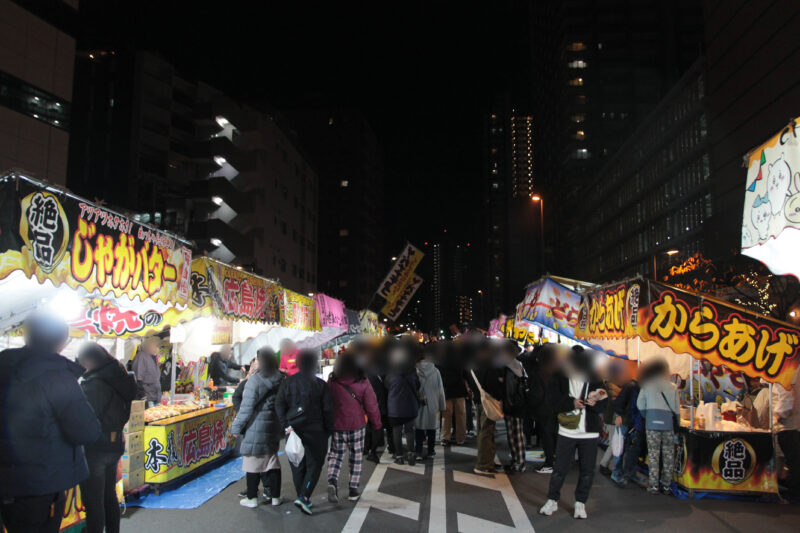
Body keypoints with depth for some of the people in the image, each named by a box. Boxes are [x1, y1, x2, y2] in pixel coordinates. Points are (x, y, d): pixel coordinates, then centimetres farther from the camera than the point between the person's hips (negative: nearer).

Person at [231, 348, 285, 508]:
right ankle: (274, 496, 20)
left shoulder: (254, 380, -17)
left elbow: (247, 408, -16)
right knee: (272, 461, 14)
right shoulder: (281, 380, 2)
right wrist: (282, 427, 19)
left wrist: (236, 427, -5)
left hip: (256, 428, -6)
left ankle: (252, 498, 12)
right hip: (274, 428, 6)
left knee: (253, 462, 5)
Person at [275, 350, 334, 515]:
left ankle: (303, 499, 21)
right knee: (314, 464, 5)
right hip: (315, 431, -3)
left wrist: (286, 425, -7)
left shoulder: (288, 382, 2)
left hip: (293, 429, 3)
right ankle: (303, 497, -9)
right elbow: (327, 410, -5)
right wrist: (328, 430, 4)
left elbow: (279, 404, -6)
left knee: (298, 465, 15)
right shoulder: (321, 384, -5)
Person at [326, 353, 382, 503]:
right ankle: (353, 490, 16)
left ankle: (332, 481, -12)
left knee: (336, 454, 13)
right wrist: (376, 424, 8)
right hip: (357, 425, -1)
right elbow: (372, 406, -7)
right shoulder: (363, 383, -11)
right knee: (356, 457, 13)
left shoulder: (331, 383, -7)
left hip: (336, 425, 1)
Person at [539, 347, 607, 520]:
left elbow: (604, 404, -3)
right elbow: (554, 402, -9)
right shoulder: (560, 377, -1)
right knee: (559, 468, 4)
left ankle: (580, 503, 24)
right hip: (566, 431, -1)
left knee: (587, 470, 8)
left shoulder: (595, 378, 1)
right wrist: (572, 403, -25)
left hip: (589, 432, 1)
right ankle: (552, 500, 20)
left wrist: (594, 403, -25)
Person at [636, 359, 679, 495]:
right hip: (668, 424, 1)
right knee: (668, 455, 9)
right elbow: (676, 409, 3)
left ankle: (653, 486, 3)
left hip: (651, 424, -1)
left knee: (653, 454, 3)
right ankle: (666, 486, 12)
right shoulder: (672, 387, 5)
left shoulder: (647, 386, 4)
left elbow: (640, 405, 3)